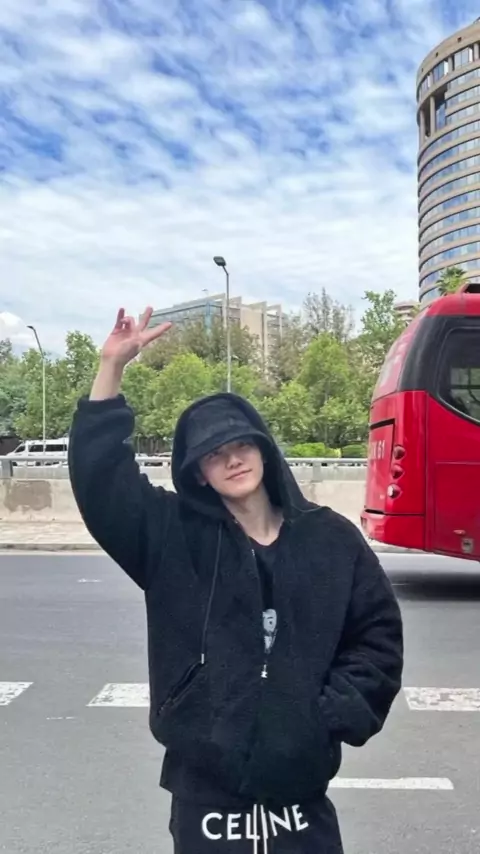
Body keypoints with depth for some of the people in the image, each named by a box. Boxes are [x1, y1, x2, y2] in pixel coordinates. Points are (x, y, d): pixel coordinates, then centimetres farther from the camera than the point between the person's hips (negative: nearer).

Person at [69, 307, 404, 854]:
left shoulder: (330, 538, 1)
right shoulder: (173, 536, -2)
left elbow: (378, 633, 7)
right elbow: (99, 472, -10)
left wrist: (341, 710, -4)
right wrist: (112, 368, -17)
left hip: (300, 788, 1)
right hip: (203, 787, -1)